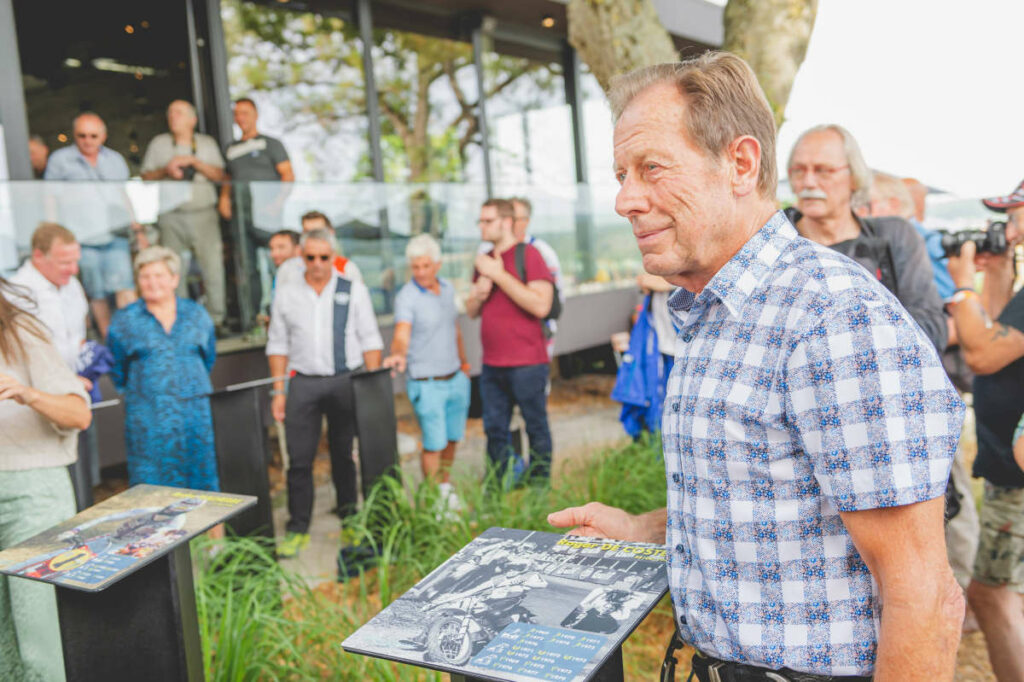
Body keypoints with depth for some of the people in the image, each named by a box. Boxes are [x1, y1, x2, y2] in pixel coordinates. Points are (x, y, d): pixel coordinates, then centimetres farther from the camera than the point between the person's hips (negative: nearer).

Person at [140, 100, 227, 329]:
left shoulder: (207, 143, 13)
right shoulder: (158, 143, 14)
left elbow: (219, 175, 3)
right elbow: (146, 177, 12)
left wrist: (194, 162, -9)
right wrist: (165, 170, -6)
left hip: (204, 214, 0)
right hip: (171, 217, 1)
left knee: (213, 266, -7)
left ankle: (216, 320, 2)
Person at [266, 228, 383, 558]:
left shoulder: (354, 290, 3)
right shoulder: (286, 294, 7)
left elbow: (370, 340, 3)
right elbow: (278, 345, 10)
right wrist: (278, 391, 4)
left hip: (346, 380, -1)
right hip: (303, 382, 1)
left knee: (343, 454, 10)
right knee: (299, 459, -1)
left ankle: (349, 515, 25)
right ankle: (297, 529, 8)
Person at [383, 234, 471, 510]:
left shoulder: (448, 288, 5)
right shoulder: (407, 297, -15)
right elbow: (402, 333, -31)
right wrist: (398, 353, -52)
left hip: (456, 378, 6)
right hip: (427, 383, -6)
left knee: (452, 438, 15)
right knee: (434, 443, -2)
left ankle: (446, 486, 36)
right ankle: (434, 498, 14)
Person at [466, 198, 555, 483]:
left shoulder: (529, 255, -6)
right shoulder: (483, 261, 15)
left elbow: (541, 306, -18)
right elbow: (471, 311, 19)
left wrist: (500, 275, -17)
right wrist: (479, 293, -4)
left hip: (526, 363, -6)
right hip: (492, 364, 6)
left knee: (536, 428, 4)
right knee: (495, 430, 10)